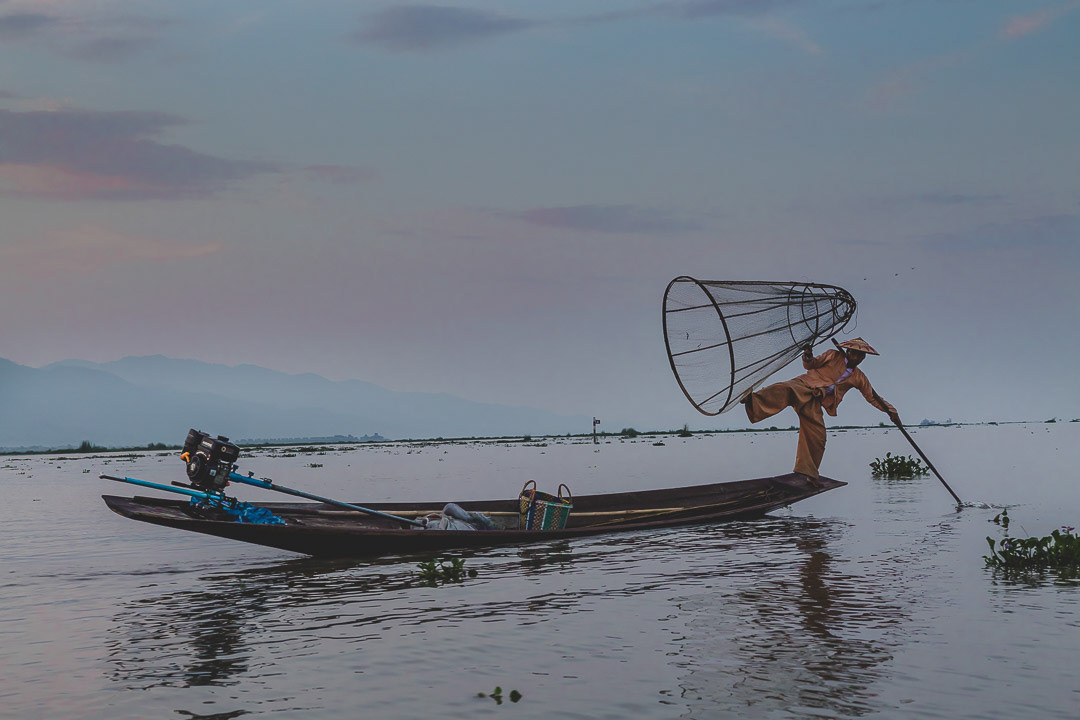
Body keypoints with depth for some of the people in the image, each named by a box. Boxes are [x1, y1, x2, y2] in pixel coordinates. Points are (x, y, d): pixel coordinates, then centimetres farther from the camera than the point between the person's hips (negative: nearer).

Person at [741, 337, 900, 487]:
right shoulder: (833, 356, 9)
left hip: (814, 403, 5)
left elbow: (873, 396, 26)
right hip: (802, 386, -5)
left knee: (817, 436, -6)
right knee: (784, 390, -39)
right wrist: (808, 357, -12)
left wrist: (891, 410, 20)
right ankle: (754, 403, -67)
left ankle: (809, 473, 11)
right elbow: (811, 365, 11)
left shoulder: (858, 378, 19)